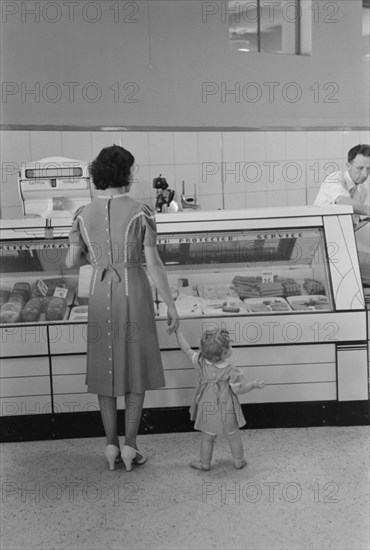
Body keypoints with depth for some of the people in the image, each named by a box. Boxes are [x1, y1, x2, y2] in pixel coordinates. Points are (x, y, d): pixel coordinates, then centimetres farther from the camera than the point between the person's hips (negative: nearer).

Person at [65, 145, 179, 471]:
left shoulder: (83, 214, -1)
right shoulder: (142, 211, -10)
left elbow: (72, 262, 5)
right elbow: (154, 263, -12)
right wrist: (172, 306, -4)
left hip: (101, 296, 3)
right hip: (135, 296, -3)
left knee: (106, 369, 14)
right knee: (137, 369, 9)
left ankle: (112, 446, 16)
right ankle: (130, 447, 10)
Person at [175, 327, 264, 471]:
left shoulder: (201, 362, -16)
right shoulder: (232, 371, -22)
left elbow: (186, 349, -9)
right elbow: (238, 389, -13)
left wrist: (177, 330, -4)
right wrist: (254, 385, 0)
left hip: (207, 410, 2)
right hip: (226, 413, -2)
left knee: (207, 438, 19)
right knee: (233, 437, 20)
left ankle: (204, 463, 33)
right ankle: (239, 461, 36)